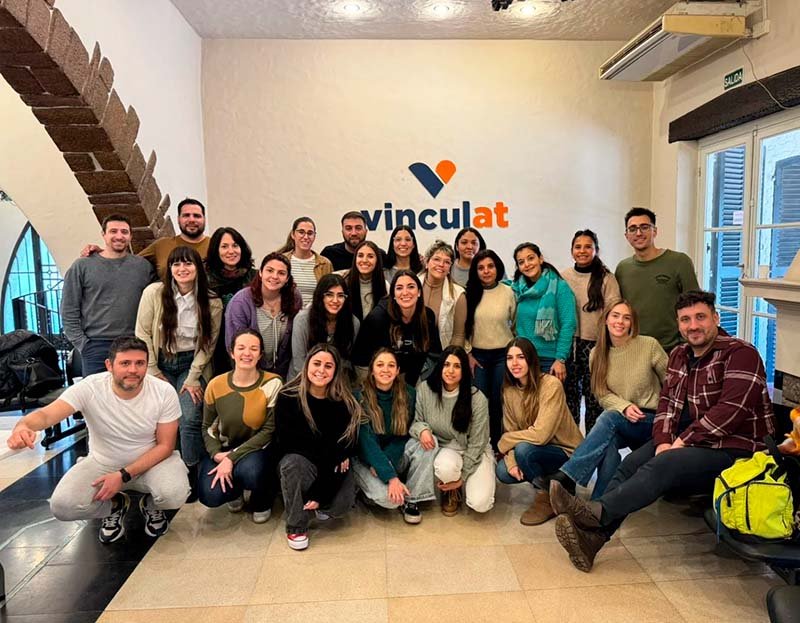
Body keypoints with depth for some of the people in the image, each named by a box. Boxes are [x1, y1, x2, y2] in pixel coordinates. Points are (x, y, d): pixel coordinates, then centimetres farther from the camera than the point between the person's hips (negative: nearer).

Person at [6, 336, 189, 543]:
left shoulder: (164, 392, -21)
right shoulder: (89, 388, -21)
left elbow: (165, 445, -15)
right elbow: (46, 414, -33)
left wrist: (123, 476, -25)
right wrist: (23, 426, -58)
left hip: (152, 461, -1)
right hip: (102, 463, 2)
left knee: (174, 494, -31)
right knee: (63, 506, -22)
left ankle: (151, 504, 9)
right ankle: (114, 506, 12)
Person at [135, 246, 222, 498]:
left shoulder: (212, 303, -8)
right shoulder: (154, 292, -9)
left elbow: (207, 344, -4)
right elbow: (143, 334, -5)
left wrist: (192, 378, -8)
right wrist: (153, 373, -6)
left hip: (192, 364, 0)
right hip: (160, 363, 1)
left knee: (189, 418, -16)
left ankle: (191, 476, -1)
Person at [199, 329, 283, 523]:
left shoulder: (272, 384, -16)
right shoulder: (216, 385, -7)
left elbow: (270, 430, -15)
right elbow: (207, 427, 4)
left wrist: (232, 458, -21)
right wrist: (217, 454, -16)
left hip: (259, 448, -2)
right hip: (224, 447, 3)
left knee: (251, 471, -35)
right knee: (210, 496, -21)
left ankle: (262, 501, 3)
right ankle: (236, 490, 18)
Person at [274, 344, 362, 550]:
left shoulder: (344, 403, -13)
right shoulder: (288, 398, -14)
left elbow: (344, 449, -13)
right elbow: (287, 443, -14)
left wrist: (320, 494, -20)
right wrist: (328, 455, -19)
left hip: (333, 468, 1)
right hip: (300, 462, 0)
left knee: (341, 506, -25)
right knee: (293, 461, -34)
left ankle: (322, 504, 13)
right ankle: (296, 526, -14)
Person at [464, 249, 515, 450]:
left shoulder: (508, 293, -2)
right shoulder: (470, 294, -1)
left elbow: (516, 325, 5)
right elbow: (463, 327, 3)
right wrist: (467, 354, 0)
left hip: (503, 355, 0)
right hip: (477, 355, 1)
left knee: (499, 402, 3)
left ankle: (497, 446, 18)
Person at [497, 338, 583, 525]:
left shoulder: (551, 385, -23)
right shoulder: (509, 390, -4)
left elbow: (540, 434, -30)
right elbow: (510, 431, -2)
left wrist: (504, 442, -16)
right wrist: (511, 462, -20)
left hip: (567, 454, -6)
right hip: (537, 451, 6)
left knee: (523, 449, -30)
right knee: (503, 471, -17)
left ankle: (547, 499, -6)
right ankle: (546, 482, 10)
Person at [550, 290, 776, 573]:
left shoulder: (741, 353, -11)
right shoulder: (679, 355, 13)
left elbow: (731, 410, -21)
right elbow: (667, 401, 9)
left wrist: (682, 442, -19)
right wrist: (663, 441, -9)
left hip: (734, 451, -7)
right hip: (686, 442, 7)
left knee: (663, 466, -30)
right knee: (631, 463, -15)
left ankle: (597, 511, -36)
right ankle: (593, 535, -25)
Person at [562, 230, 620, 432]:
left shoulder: (606, 278, 0)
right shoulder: (563, 277, 8)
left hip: (594, 343, -2)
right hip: (568, 343, 3)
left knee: (593, 395, 2)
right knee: (569, 393, 9)